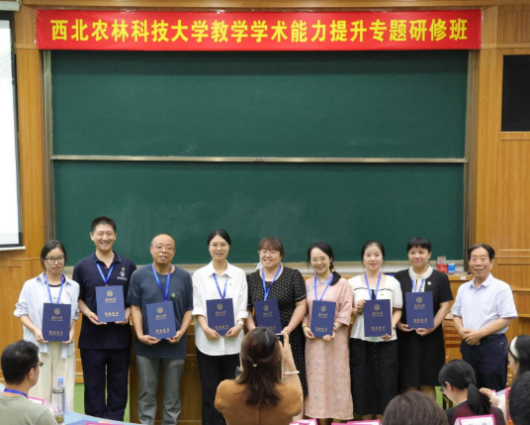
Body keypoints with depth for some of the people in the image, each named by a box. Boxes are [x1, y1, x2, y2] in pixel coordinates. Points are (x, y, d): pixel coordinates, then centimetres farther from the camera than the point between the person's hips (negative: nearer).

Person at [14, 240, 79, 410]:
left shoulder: (73, 287, 5)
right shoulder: (31, 285, 0)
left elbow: (75, 314, 10)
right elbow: (22, 311, 2)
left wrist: (72, 331, -8)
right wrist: (35, 330, -12)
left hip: (64, 346, 1)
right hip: (39, 345, -1)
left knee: (64, 394, 1)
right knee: (38, 392, 0)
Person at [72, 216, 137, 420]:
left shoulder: (128, 266, 4)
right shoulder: (82, 266, 2)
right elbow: (77, 298, 5)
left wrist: (128, 312, -10)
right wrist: (88, 313, -13)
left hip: (120, 336, 1)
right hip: (92, 336, -1)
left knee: (118, 386, 9)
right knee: (94, 387, 6)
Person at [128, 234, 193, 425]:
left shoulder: (184, 277, 3)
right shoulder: (139, 275, 1)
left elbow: (189, 309, 5)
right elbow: (135, 307, 0)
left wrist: (181, 332, -10)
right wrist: (140, 335, -11)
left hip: (175, 344, 1)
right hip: (147, 344, -1)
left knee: (172, 395, 9)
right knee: (147, 394, 7)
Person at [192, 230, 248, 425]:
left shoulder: (239, 274, 9)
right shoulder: (199, 275, 7)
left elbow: (242, 306, 4)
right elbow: (197, 306, 1)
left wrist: (239, 325, -14)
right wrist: (205, 328, -15)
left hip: (232, 340, 0)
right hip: (208, 340, 0)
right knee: (210, 390, 2)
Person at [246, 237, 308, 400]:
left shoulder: (293, 276, 2)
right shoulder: (251, 279, 10)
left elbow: (301, 305, -3)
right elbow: (246, 309, 9)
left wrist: (289, 329, -14)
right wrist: (253, 330, -8)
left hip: (289, 338, -2)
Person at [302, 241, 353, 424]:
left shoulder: (342, 284, -1)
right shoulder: (307, 284, 10)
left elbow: (345, 312, -6)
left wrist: (332, 329, -18)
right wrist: (305, 327, -8)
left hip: (334, 339, -3)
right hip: (313, 339, 3)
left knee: (334, 381, 0)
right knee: (316, 381, 4)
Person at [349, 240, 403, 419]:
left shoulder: (392, 283, 6)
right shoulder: (353, 283, 6)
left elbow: (397, 311, 6)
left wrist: (391, 326, -12)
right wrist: (356, 310, -13)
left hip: (386, 340, 0)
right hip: (360, 340, 0)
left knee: (387, 383, 0)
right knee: (363, 383, 4)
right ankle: (366, 421, 16)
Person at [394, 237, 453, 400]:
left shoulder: (440, 278, 5)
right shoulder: (399, 277, 7)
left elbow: (444, 306, 0)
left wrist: (432, 326, -13)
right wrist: (398, 323, -9)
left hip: (430, 336, -1)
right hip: (405, 337, 1)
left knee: (428, 384, 3)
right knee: (409, 384, 4)